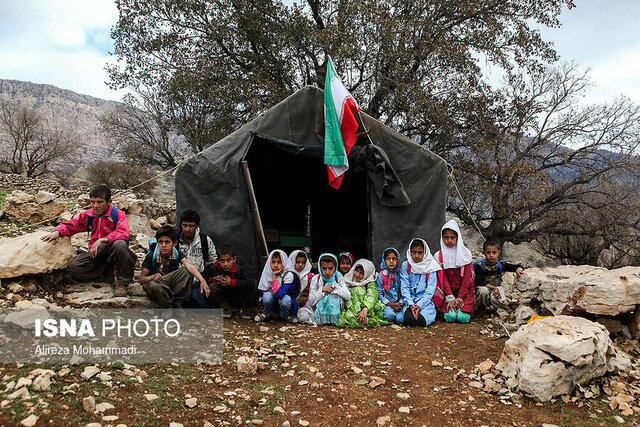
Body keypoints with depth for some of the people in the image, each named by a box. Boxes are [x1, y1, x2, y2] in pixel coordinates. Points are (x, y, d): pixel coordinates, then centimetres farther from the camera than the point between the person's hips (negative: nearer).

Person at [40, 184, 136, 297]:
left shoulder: (118, 214, -9)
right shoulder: (88, 215, 8)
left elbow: (123, 234, -25)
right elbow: (70, 225, 16)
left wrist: (101, 240, -34)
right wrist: (58, 232, -7)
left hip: (112, 252, -5)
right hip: (96, 253, 5)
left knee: (120, 244, -40)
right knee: (74, 267, -21)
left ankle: (122, 282, -21)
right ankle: (112, 271, -9)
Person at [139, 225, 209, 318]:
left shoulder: (177, 254, -12)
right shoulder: (151, 256, -16)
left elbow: (189, 266, -31)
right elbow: (141, 279, -15)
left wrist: (202, 280, -49)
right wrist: (152, 277, -39)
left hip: (171, 286, 2)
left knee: (187, 272, -25)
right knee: (154, 285, -39)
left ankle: (177, 304, -12)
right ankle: (167, 306, -9)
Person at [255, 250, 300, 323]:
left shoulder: (288, 275, -21)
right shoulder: (267, 273, -8)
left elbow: (280, 294, -33)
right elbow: (260, 290, 0)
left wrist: (274, 277, -32)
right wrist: (270, 291, -19)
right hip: (273, 304, 3)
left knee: (285, 298, -35)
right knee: (267, 295, -29)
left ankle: (285, 315, -2)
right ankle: (267, 314, 2)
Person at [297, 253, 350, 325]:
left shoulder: (339, 278, -5)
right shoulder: (315, 279, -6)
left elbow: (348, 296, -15)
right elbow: (311, 301, -11)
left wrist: (334, 286, -21)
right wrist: (322, 290, -23)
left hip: (333, 309, -1)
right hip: (317, 308, 1)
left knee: (335, 294, -32)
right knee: (302, 315, -27)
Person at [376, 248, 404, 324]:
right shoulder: (381, 275, 0)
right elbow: (379, 294, -2)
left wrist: (400, 303, -12)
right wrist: (391, 304, -12)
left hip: (399, 303, 2)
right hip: (386, 303, -1)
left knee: (400, 319, -27)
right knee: (390, 315, -33)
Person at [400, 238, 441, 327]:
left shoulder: (430, 267, 1)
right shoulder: (405, 266, 5)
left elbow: (430, 290, -3)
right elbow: (404, 288, 0)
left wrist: (419, 305, -17)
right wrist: (410, 305, -15)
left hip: (425, 301, 0)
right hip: (410, 301, 0)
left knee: (421, 320, -28)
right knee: (408, 319, -29)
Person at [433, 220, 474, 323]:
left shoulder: (465, 253, 0)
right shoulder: (439, 256, 1)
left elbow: (467, 277, -4)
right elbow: (443, 278, -3)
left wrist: (460, 297, -12)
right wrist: (450, 298, -12)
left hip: (465, 292, 0)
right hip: (448, 292, 0)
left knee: (462, 318, -18)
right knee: (450, 317, -20)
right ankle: (451, 306, 12)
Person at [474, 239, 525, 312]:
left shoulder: (500, 265, -4)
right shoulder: (480, 265, -14)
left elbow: (515, 267, -1)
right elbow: (479, 282, -19)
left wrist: (519, 269, -27)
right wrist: (494, 288, -26)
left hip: (496, 288, 2)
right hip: (483, 287, -2)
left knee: (503, 303, -29)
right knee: (483, 291, -40)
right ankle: (481, 306, -9)